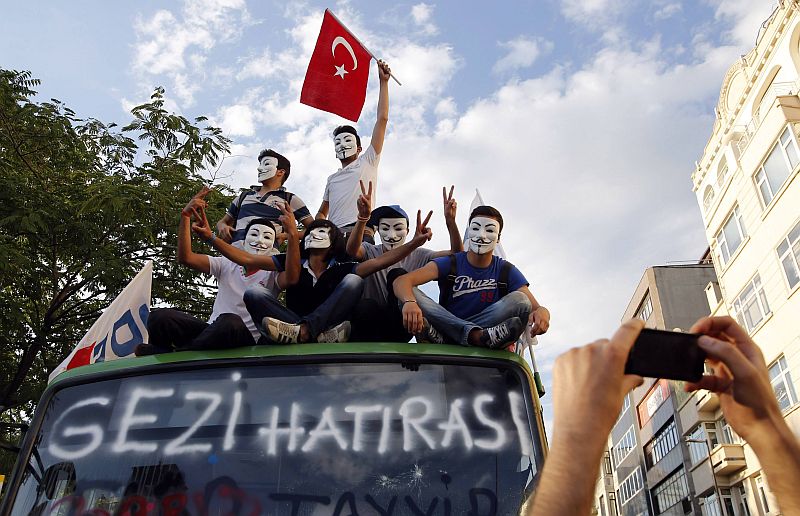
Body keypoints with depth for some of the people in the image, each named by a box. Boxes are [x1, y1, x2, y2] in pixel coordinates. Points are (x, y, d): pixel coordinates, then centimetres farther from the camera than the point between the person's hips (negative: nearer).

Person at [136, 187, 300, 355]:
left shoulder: (272, 274, 3)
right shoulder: (226, 265, 12)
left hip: (246, 342, -2)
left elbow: (292, 276, -22)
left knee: (230, 322, -38)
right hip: (213, 331, 2)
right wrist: (185, 216, -11)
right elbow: (186, 257, 0)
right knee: (159, 317, -23)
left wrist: (293, 234, -34)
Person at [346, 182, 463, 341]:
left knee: (397, 274, -21)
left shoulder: (417, 255, 2)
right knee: (366, 306, -36)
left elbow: (457, 254, -9)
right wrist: (363, 217, -45)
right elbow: (352, 249, -26)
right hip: (370, 323, -2)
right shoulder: (370, 251, -1)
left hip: (401, 327, 2)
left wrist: (450, 221, -26)